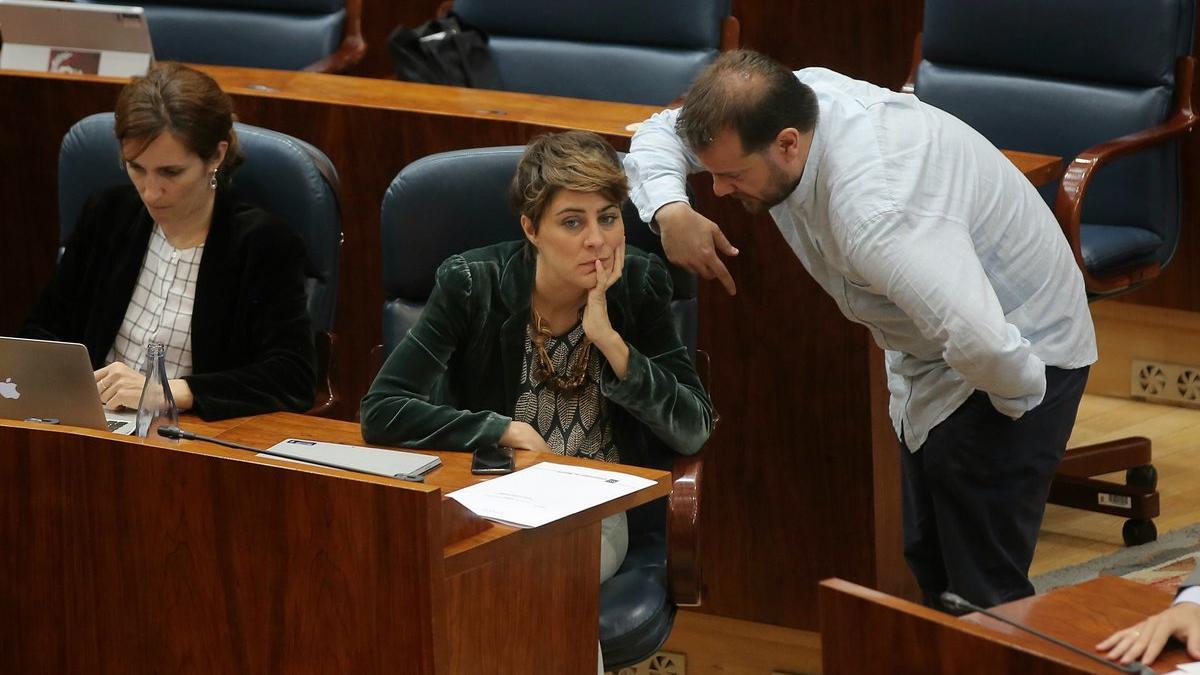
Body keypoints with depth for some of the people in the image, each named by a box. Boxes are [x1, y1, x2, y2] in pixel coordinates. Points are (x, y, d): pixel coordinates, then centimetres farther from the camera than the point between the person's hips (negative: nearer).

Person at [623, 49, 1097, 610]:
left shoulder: (877, 215, -41)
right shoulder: (790, 97, -16)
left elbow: (981, 341, -49)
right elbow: (658, 133, 0)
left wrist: (1020, 396, -27)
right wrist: (672, 211, -21)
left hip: (1020, 354, -9)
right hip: (924, 356, 9)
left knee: (980, 589, -9)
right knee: (926, 560, 19)